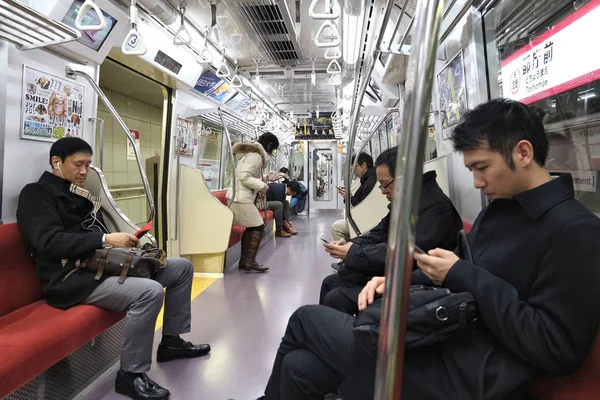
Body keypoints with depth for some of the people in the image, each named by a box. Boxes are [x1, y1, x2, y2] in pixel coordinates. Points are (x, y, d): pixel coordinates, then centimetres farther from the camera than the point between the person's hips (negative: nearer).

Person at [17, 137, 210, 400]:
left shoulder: (79, 195, 20)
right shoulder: (36, 194, -3)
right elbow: (49, 242, -19)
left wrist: (127, 243, -1)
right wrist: (105, 239, -25)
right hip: (73, 278, -9)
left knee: (182, 267, 5)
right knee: (151, 291, -33)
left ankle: (171, 341, 14)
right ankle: (130, 374, -13)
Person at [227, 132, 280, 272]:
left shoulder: (252, 152, 18)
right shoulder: (256, 155, -14)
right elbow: (244, 177, -24)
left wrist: (258, 191, 12)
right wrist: (262, 186, -16)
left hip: (240, 196, 10)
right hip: (241, 197, -10)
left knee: (250, 227, 14)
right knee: (258, 227, -6)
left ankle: (244, 260, 19)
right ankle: (250, 262, -2)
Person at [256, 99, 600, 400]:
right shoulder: (498, 208, 12)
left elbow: (559, 350, -19)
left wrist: (461, 275, -19)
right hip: (443, 342, 8)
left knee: (306, 319, -1)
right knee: (300, 367, -1)